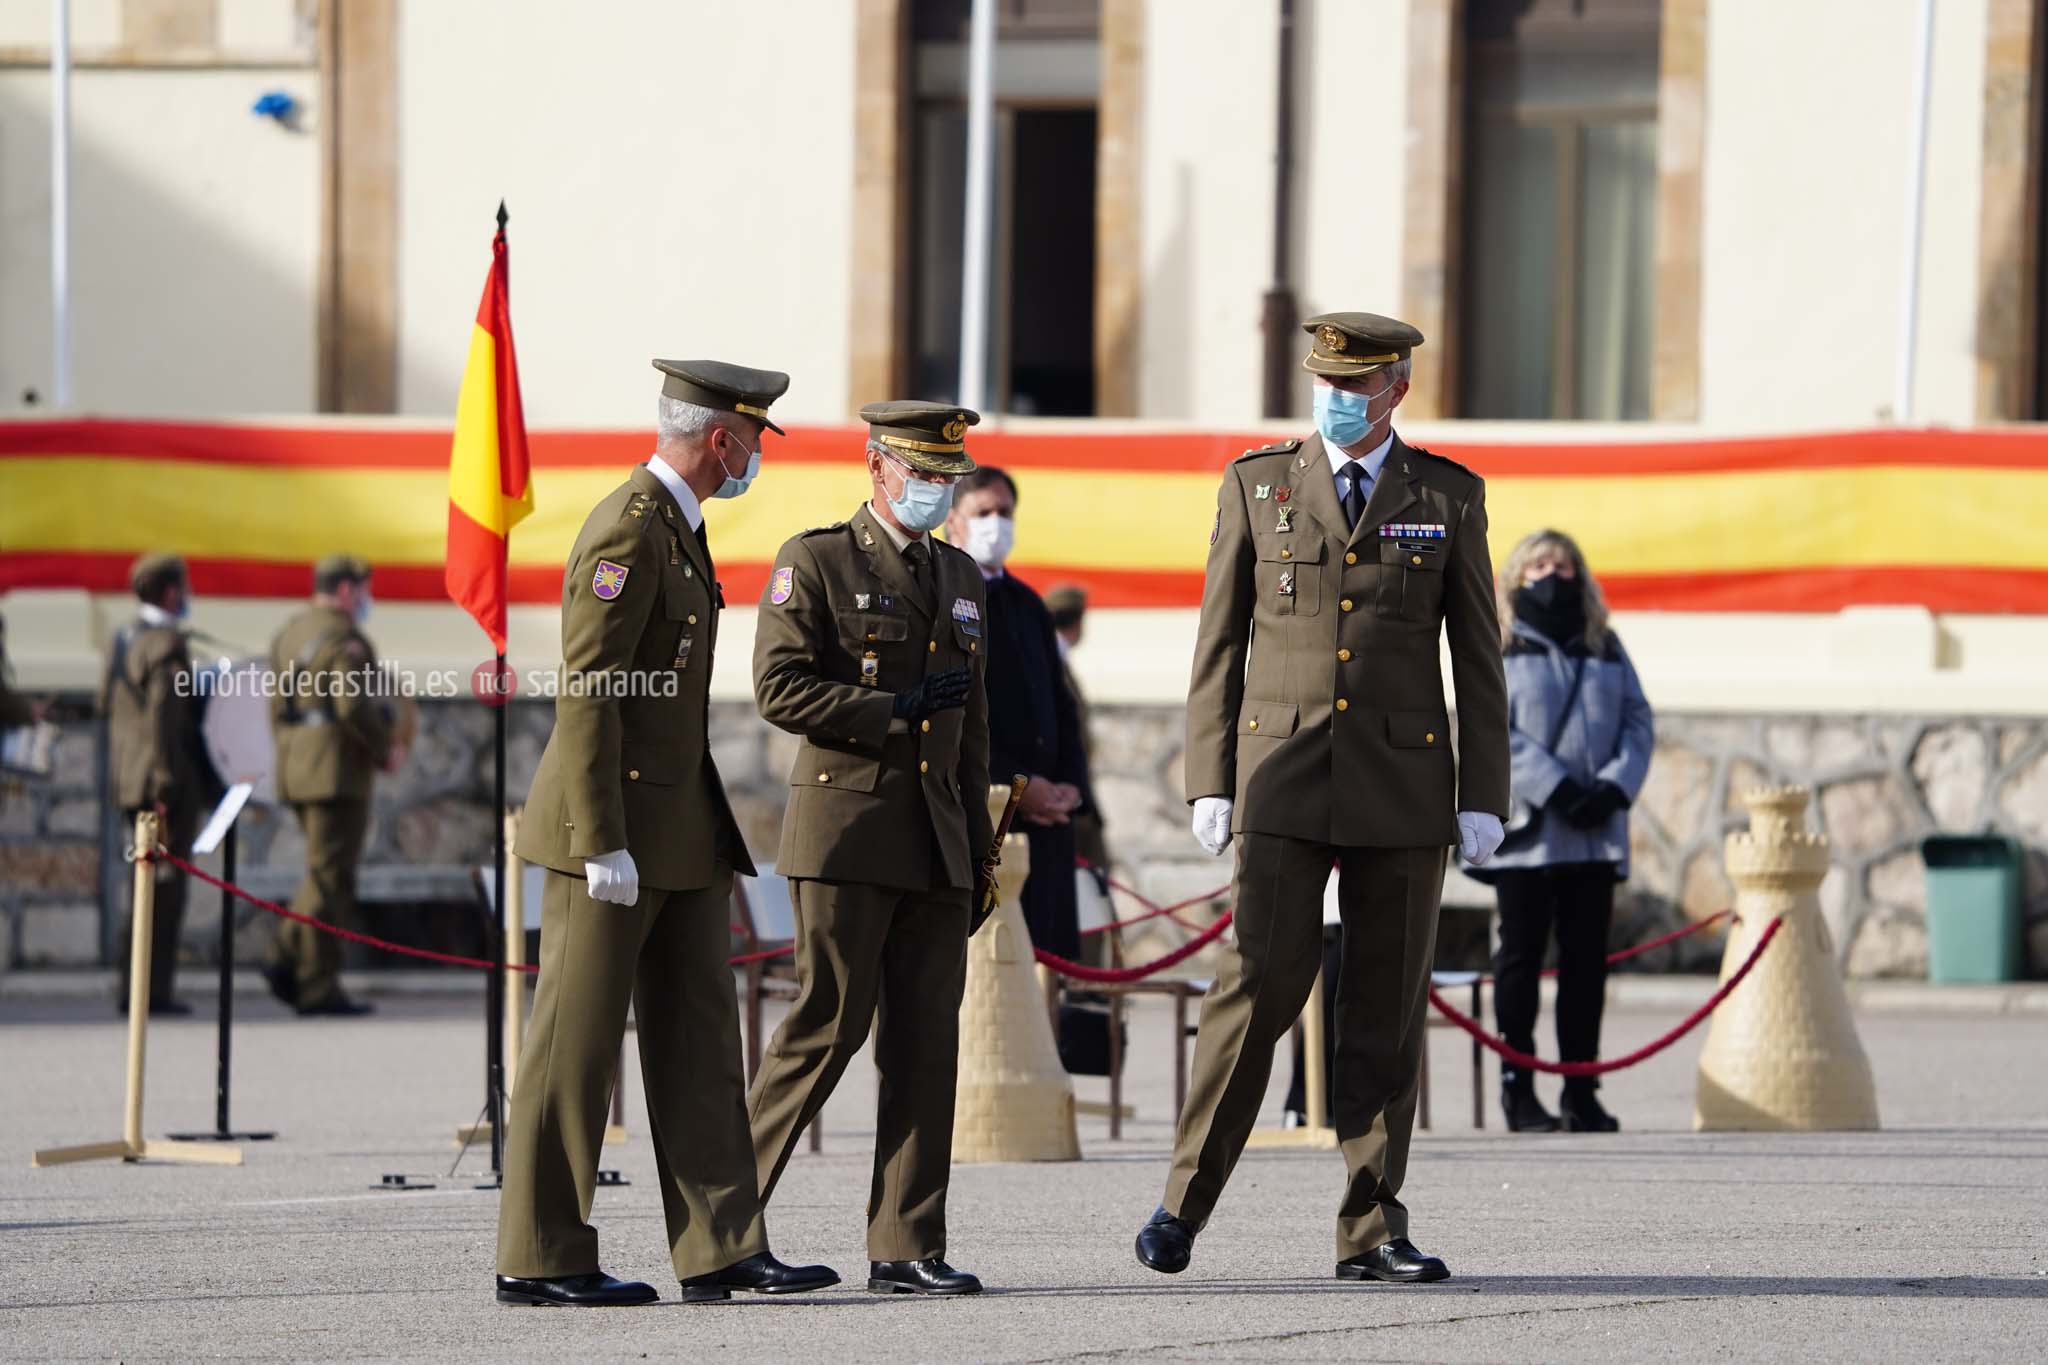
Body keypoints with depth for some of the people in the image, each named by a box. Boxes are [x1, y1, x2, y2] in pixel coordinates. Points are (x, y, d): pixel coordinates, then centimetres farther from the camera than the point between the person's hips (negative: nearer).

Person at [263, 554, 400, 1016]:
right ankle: (318, 986, -5)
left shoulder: (290, 636, 15)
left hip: (296, 770, 9)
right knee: (330, 879, -5)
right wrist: (385, 752, -10)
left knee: (328, 874, 15)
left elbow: (278, 709, 17)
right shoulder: (345, 639, -12)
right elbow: (354, 705, -24)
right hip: (338, 771, -9)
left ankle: (287, 958, 0)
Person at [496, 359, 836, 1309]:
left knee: (699, 1035, 7)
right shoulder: (628, 530, -15)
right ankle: (538, 1258, 1)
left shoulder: (679, 526, 16)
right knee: (576, 1043, -4)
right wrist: (602, 843, -22)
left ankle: (721, 1248, 7)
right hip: (616, 822, -10)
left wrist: (719, 840, 22)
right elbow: (586, 693, -20)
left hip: (677, 826, 10)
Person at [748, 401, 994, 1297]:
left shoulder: (961, 579, 18)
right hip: (846, 829, -6)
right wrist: (897, 709, -15)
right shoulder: (816, 562, -1)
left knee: (926, 1039, 1)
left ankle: (907, 1248, 3)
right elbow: (780, 689, -11)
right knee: (830, 1022, -9)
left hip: (935, 843, 6)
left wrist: (978, 850, 17)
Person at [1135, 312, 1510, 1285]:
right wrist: (1209, 783, 0)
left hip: (1404, 784, 1)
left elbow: (1477, 654, 6)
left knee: (1387, 1009, 2)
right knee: (1259, 987, -11)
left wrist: (1483, 798, -1)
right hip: (1284, 784, -1)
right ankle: (1185, 1204, -1)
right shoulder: (1256, 485, 5)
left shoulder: (1449, 497, 6)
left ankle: (1373, 1232, 6)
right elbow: (1219, 645, 6)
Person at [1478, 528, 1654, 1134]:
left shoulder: (1604, 646, 16)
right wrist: (1555, 789, -16)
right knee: (1522, 954, -1)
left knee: (1587, 959, 3)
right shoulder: (1497, 647, 4)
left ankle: (1582, 1090, 6)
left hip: (1596, 832, 3)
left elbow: (1638, 721, 10)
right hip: (1526, 829, -3)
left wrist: (1614, 787, -8)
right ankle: (1518, 1087, 2)